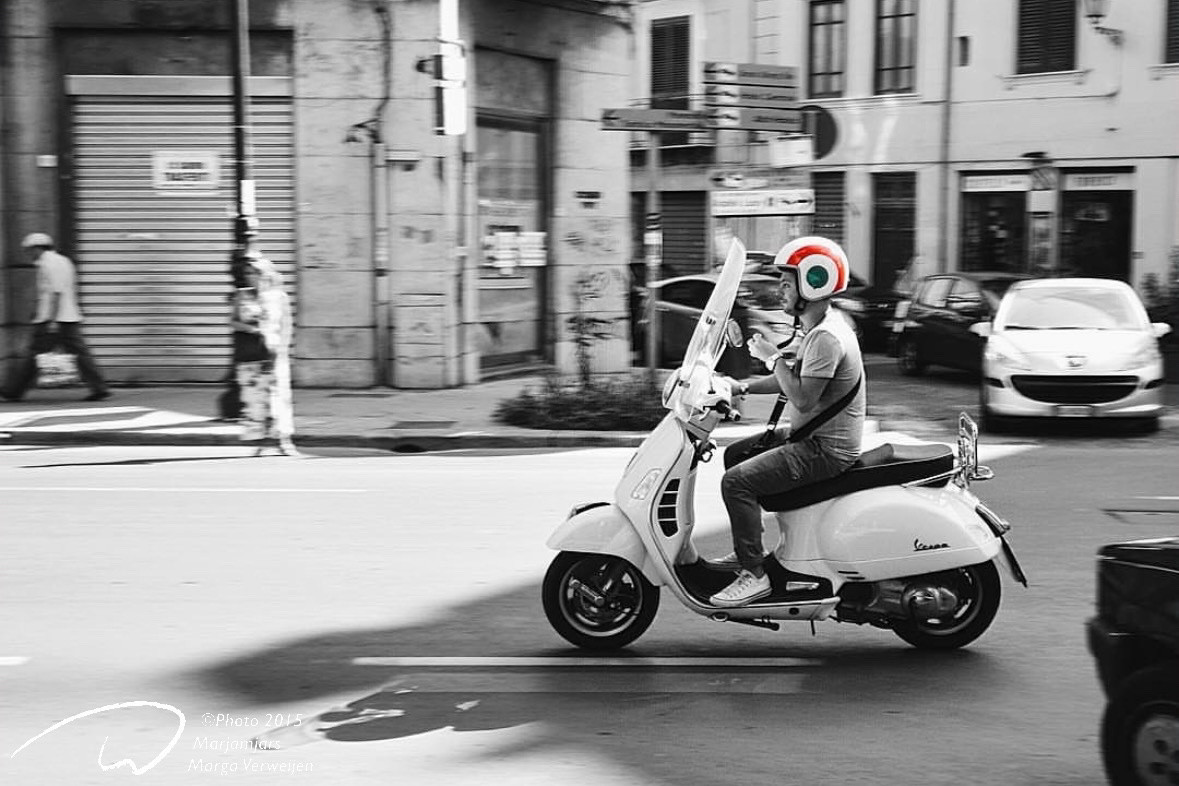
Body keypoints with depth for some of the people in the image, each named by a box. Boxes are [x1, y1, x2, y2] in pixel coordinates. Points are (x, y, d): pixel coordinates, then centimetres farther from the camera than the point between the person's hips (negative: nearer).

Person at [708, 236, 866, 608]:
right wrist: (743, 386, 6)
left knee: (737, 481, -19)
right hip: (810, 437, 11)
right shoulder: (813, 328, 12)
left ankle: (754, 573, -13)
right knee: (735, 454, 20)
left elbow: (802, 399, -27)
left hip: (827, 449, -11)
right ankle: (746, 551, 24)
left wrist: (773, 357, -18)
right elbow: (791, 381, 18)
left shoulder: (827, 338, -22)